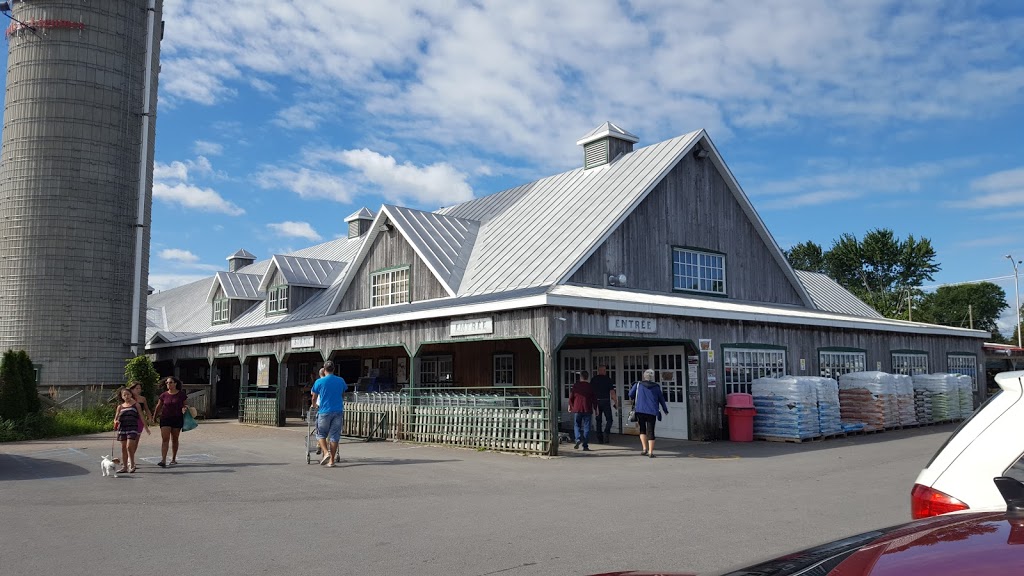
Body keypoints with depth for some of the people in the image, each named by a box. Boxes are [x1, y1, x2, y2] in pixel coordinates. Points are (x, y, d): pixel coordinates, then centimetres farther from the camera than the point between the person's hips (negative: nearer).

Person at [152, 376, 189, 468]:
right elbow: (158, 407, 10)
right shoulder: (164, 395, 1)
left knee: (174, 439, 10)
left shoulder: (181, 394, -2)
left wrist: (185, 408, -14)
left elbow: (186, 404, 8)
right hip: (165, 419, 0)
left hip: (177, 419, 0)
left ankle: (173, 459, 23)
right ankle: (163, 460, -15)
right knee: (165, 439, -10)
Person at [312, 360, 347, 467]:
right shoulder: (341, 381, 5)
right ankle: (331, 460, 6)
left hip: (324, 411, -2)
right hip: (338, 411, 2)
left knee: (321, 434, 12)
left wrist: (314, 405, 29)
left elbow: (314, 398, 8)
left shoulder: (319, 382, -3)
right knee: (335, 436, 6)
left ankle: (326, 452, -9)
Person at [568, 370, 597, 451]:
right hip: (587, 410, 0)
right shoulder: (590, 386, 2)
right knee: (586, 427, 4)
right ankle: (585, 446, 1)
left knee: (577, 425, 13)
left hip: (577, 409, 0)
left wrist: (570, 406, 20)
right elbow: (594, 399, 3)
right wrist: (595, 409, 13)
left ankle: (578, 439, -12)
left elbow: (571, 397, 5)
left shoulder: (575, 385, 1)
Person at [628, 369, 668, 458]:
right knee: (650, 431, 3)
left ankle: (645, 448, 6)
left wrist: (633, 400, 29)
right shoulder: (656, 387, 7)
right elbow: (661, 399, 13)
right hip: (652, 412, 0)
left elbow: (631, 394, 6)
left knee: (642, 429, 16)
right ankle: (650, 452, -3)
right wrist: (665, 410, 27)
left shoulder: (638, 385, 4)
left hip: (640, 411, 0)